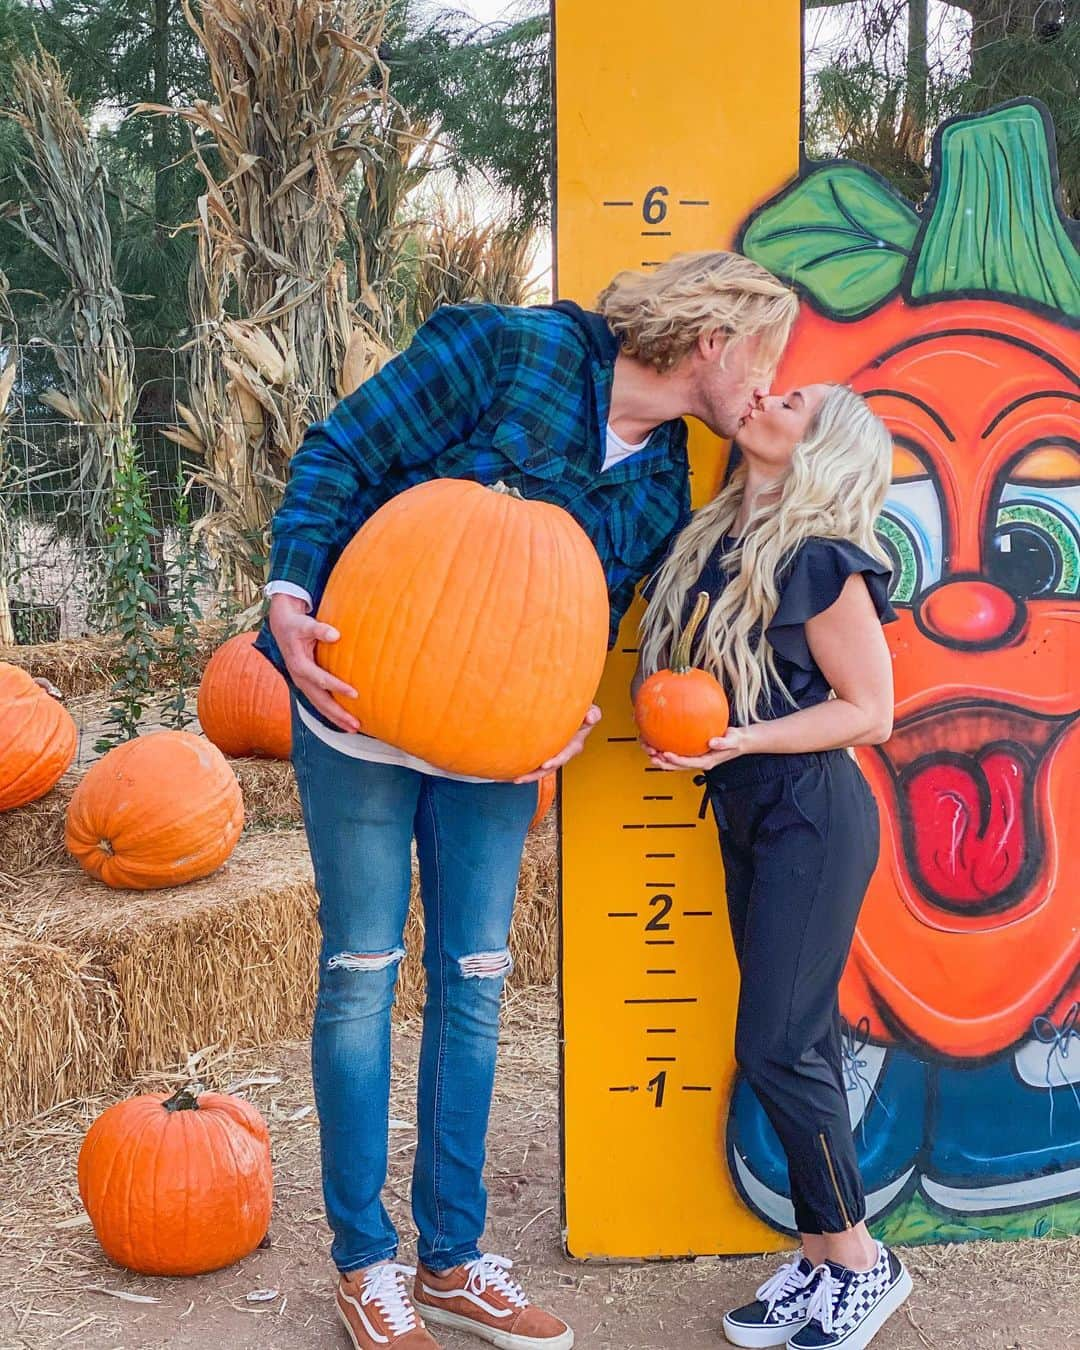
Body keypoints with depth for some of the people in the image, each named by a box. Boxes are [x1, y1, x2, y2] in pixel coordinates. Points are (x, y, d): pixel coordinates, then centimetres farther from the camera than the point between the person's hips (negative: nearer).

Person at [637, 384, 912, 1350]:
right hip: (744, 816, 7)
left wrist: (739, 740, -22)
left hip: (810, 816, -7)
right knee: (801, 1043, 12)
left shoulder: (821, 562, -15)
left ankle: (858, 1263, 13)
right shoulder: (711, 544, 7)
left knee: (776, 1045, -5)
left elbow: (868, 712, -13)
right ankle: (823, 1258, 24)